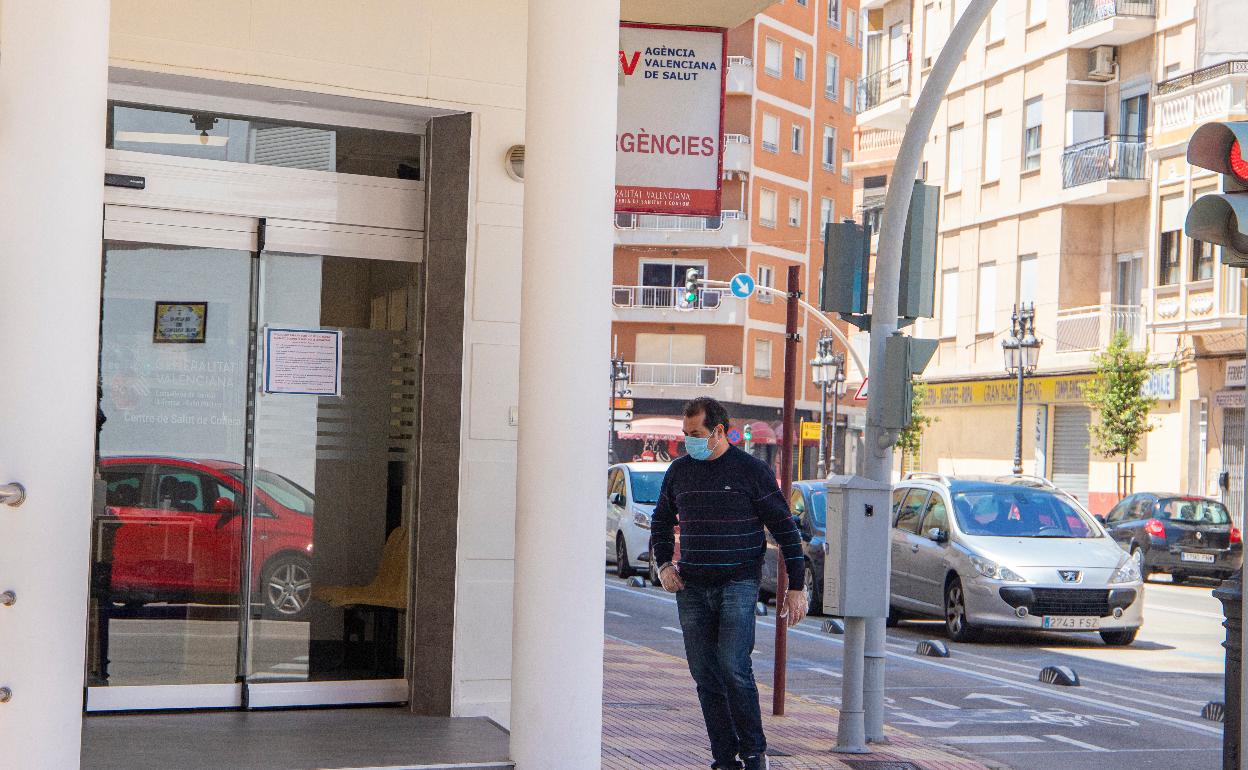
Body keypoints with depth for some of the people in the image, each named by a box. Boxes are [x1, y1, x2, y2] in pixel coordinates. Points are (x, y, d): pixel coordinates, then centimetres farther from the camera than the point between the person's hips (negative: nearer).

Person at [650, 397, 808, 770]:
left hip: (738, 584, -5)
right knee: (705, 675, 4)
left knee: (734, 668, -16)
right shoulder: (679, 471, 10)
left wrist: (796, 586, -3)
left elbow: (785, 528, 0)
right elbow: (661, 521, 25)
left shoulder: (752, 470, -3)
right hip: (691, 587, 5)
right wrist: (664, 564, 8)